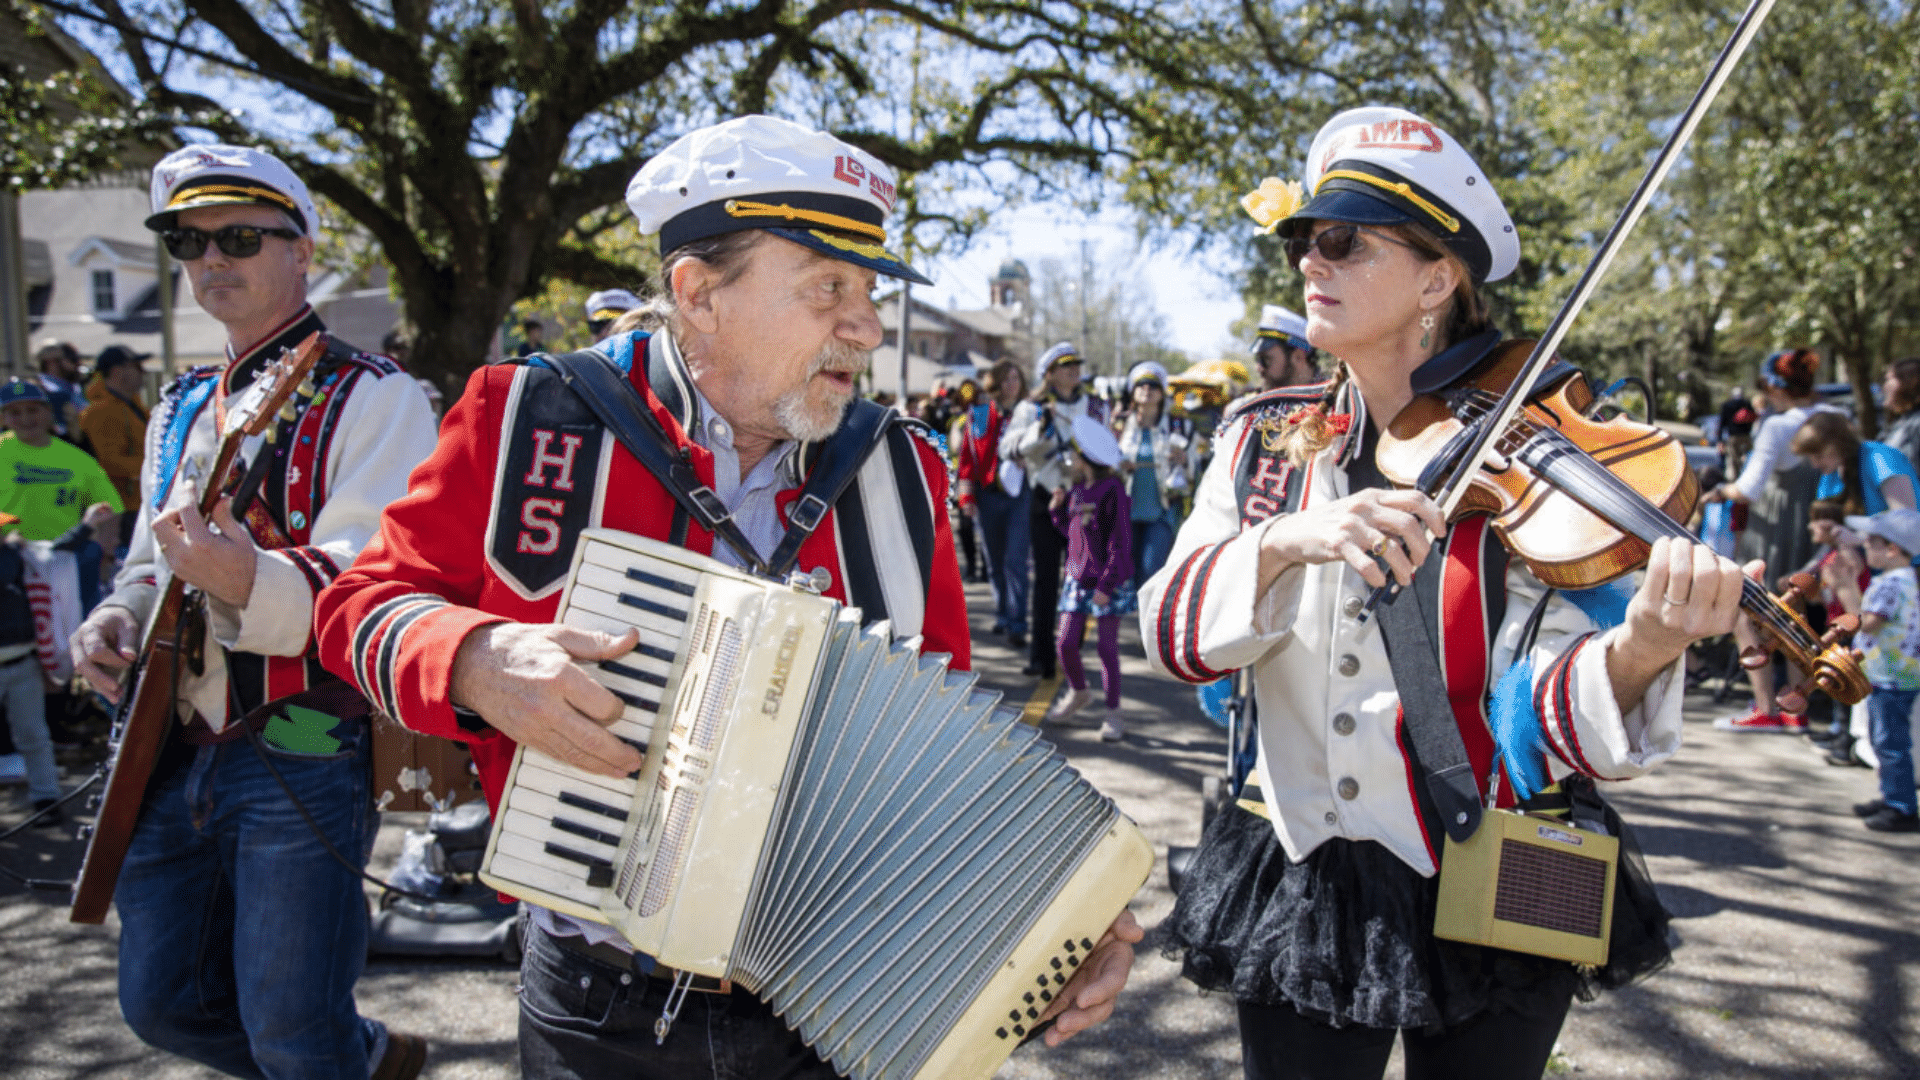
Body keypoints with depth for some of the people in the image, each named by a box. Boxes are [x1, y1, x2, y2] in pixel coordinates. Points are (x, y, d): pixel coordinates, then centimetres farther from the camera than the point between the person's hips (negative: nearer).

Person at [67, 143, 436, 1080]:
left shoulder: (369, 397, -9)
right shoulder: (183, 407, 15)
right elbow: (150, 561, 23)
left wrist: (250, 583, -39)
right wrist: (119, 619, 1)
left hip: (303, 758, -8)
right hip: (178, 749, 8)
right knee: (162, 1001, 17)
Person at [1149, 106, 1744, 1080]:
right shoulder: (1266, 441, 0)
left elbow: (1543, 707, -19)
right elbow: (1172, 633, -12)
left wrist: (1635, 653, -40)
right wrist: (1282, 541, -29)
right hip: (1297, 888, 2)